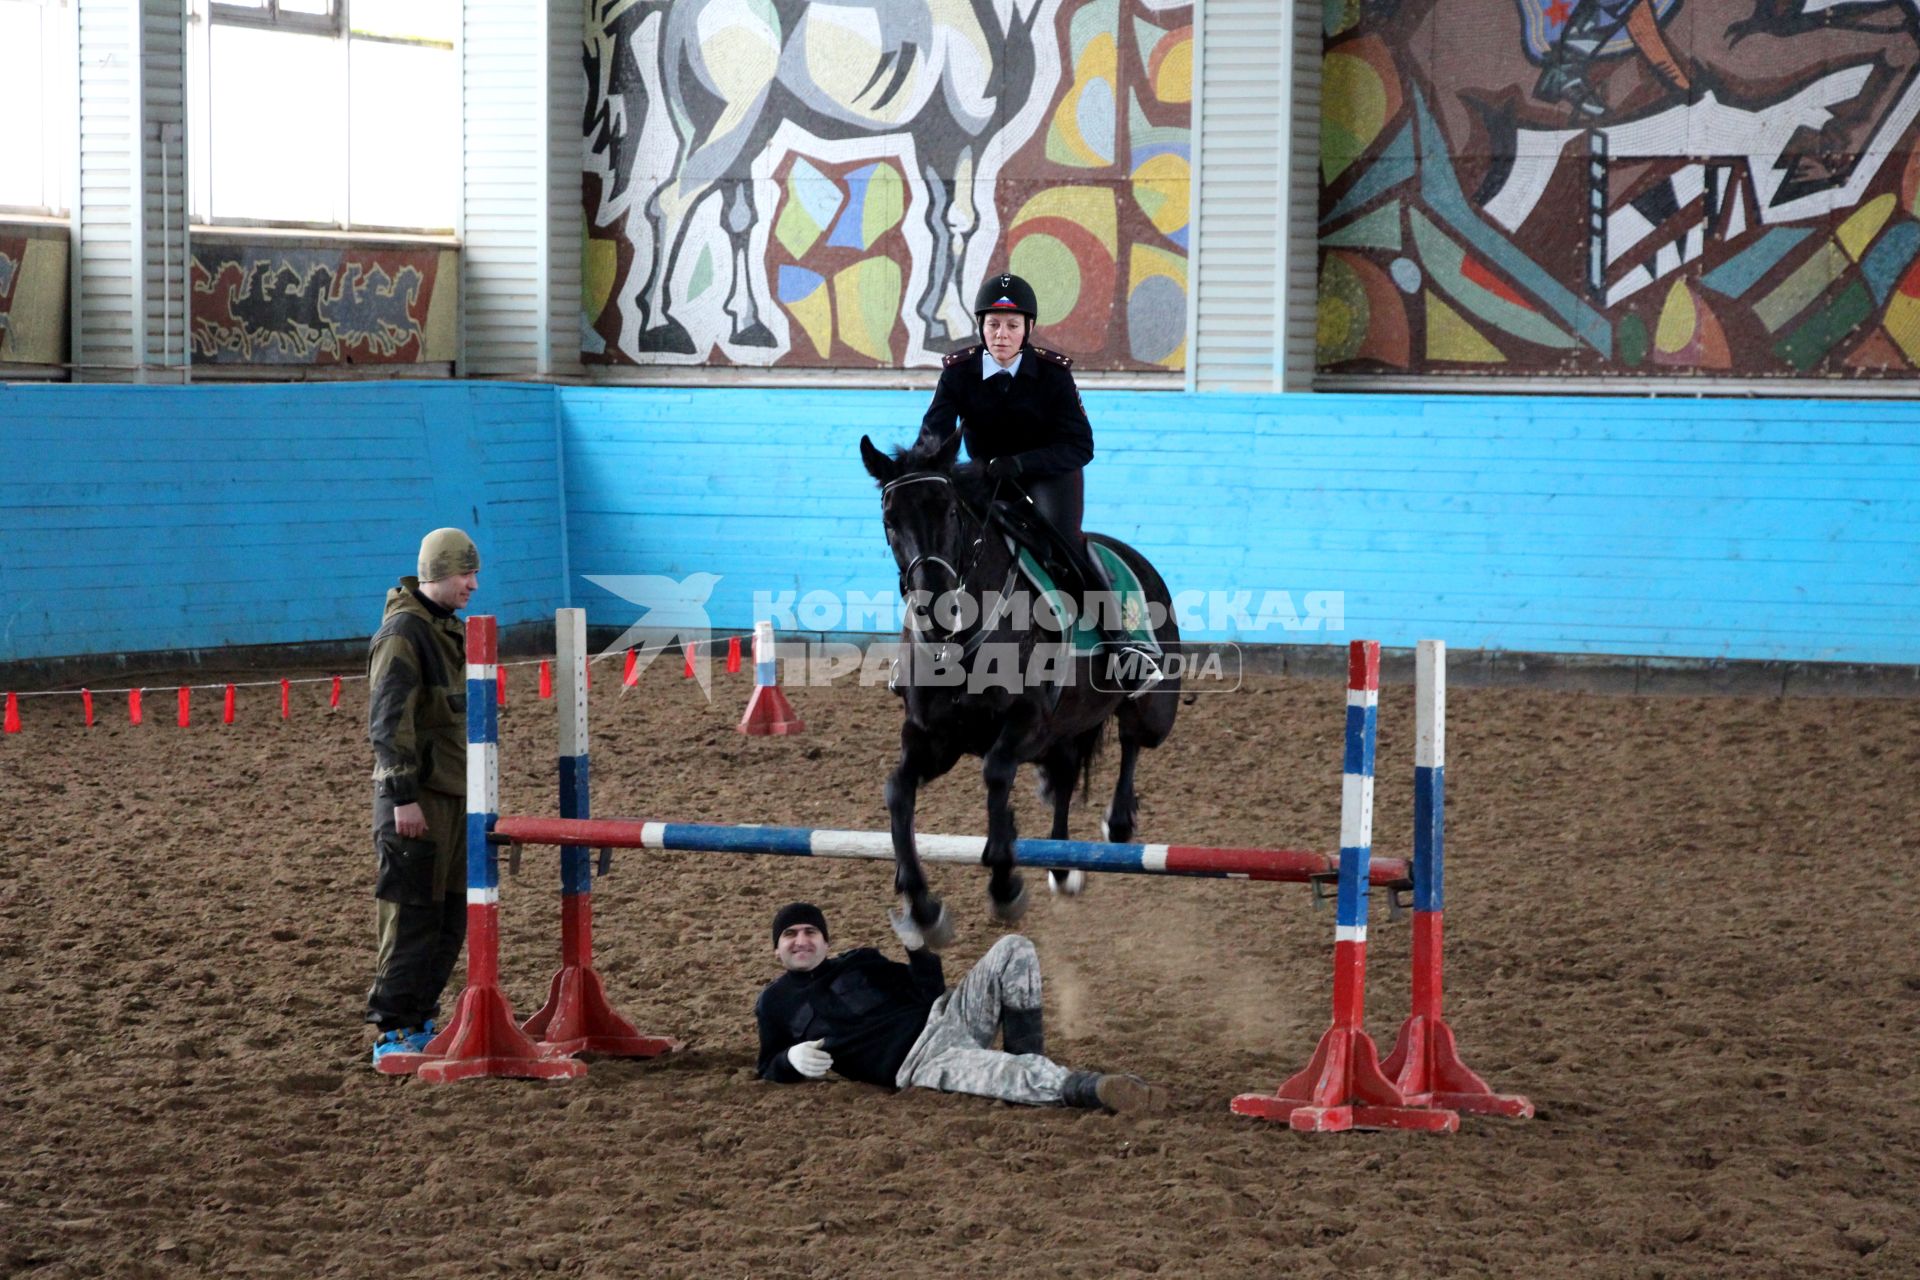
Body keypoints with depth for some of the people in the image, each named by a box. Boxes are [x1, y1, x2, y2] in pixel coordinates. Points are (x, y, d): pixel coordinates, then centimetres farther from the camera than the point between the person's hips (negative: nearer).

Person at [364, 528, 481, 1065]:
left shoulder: (450, 630, 15)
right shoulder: (403, 632, -14)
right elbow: (389, 720, -19)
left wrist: (476, 789, 22)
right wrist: (403, 795, -23)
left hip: (455, 795, 9)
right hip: (416, 797, -9)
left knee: (450, 916, 13)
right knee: (410, 915, -6)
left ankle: (421, 1020, 21)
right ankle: (392, 1033, -2)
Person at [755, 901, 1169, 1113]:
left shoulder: (859, 962, 24)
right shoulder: (774, 1005, 14)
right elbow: (769, 1070, 16)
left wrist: (919, 948, 3)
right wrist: (791, 1059, -8)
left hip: (943, 1017, 6)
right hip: (918, 1064, -6)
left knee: (1012, 951, -14)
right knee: (1000, 1074, -39)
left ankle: (1027, 1057, -7)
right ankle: (1096, 1087, -59)